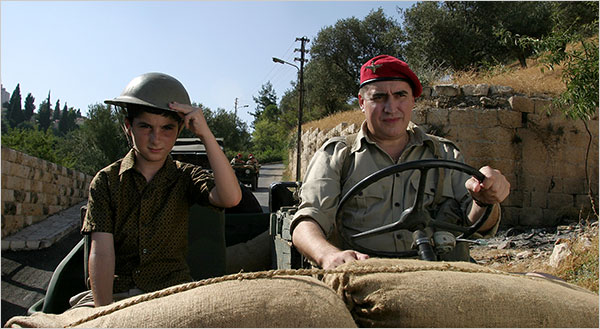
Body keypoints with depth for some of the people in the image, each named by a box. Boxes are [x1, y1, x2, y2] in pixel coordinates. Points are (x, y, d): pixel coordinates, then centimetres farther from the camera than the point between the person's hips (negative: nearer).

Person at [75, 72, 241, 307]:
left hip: (172, 290, 0)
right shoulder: (106, 181, 2)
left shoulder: (185, 177, 2)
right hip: (116, 293, 1)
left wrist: (206, 135, -22)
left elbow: (230, 198, -19)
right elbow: (102, 253, -7)